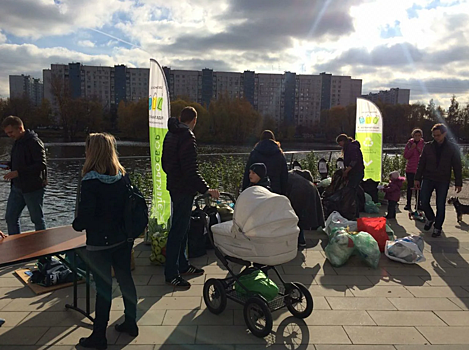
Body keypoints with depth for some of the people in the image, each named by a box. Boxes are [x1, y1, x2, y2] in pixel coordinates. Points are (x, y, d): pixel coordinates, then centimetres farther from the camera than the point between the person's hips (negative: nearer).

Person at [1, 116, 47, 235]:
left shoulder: (34, 142, -16)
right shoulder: (18, 142, 13)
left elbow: (41, 164, -22)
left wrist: (18, 172, -24)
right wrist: (9, 164, 4)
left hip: (33, 187, -9)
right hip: (17, 187, 9)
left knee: (37, 219, 4)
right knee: (10, 217, 12)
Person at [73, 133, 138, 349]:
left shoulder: (90, 182, -20)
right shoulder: (122, 177, -2)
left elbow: (85, 216, -19)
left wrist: (77, 225, 2)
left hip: (99, 244, -5)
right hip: (123, 240, 6)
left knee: (103, 287, 6)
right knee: (125, 279, 16)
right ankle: (131, 323, 33)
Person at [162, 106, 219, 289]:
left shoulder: (171, 134, 12)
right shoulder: (187, 137, -19)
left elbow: (165, 163, 20)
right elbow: (191, 170, -26)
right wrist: (206, 189, -26)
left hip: (174, 186, 10)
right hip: (184, 189, -10)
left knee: (181, 228, 19)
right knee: (178, 230, -3)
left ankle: (183, 265, 31)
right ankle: (171, 274, 6)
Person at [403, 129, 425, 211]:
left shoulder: (423, 144, 4)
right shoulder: (409, 144, 3)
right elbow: (406, 156, -2)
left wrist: (421, 151, -12)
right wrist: (412, 149, -13)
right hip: (410, 169, 0)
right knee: (410, 187, 2)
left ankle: (418, 204, 11)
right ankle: (408, 204, 7)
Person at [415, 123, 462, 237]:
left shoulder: (452, 148, 0)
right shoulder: (428, 146, 4)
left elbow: (457, 167, 2)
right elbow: (421, 163, 7)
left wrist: (458, 183, -1)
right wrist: (417, 178, 3)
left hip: (443, 181, -1)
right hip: (428, 179, 2)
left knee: (440, 205, 2)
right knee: (424, 202, -1)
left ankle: (437, 228, 18)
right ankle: (430, 218, 28)